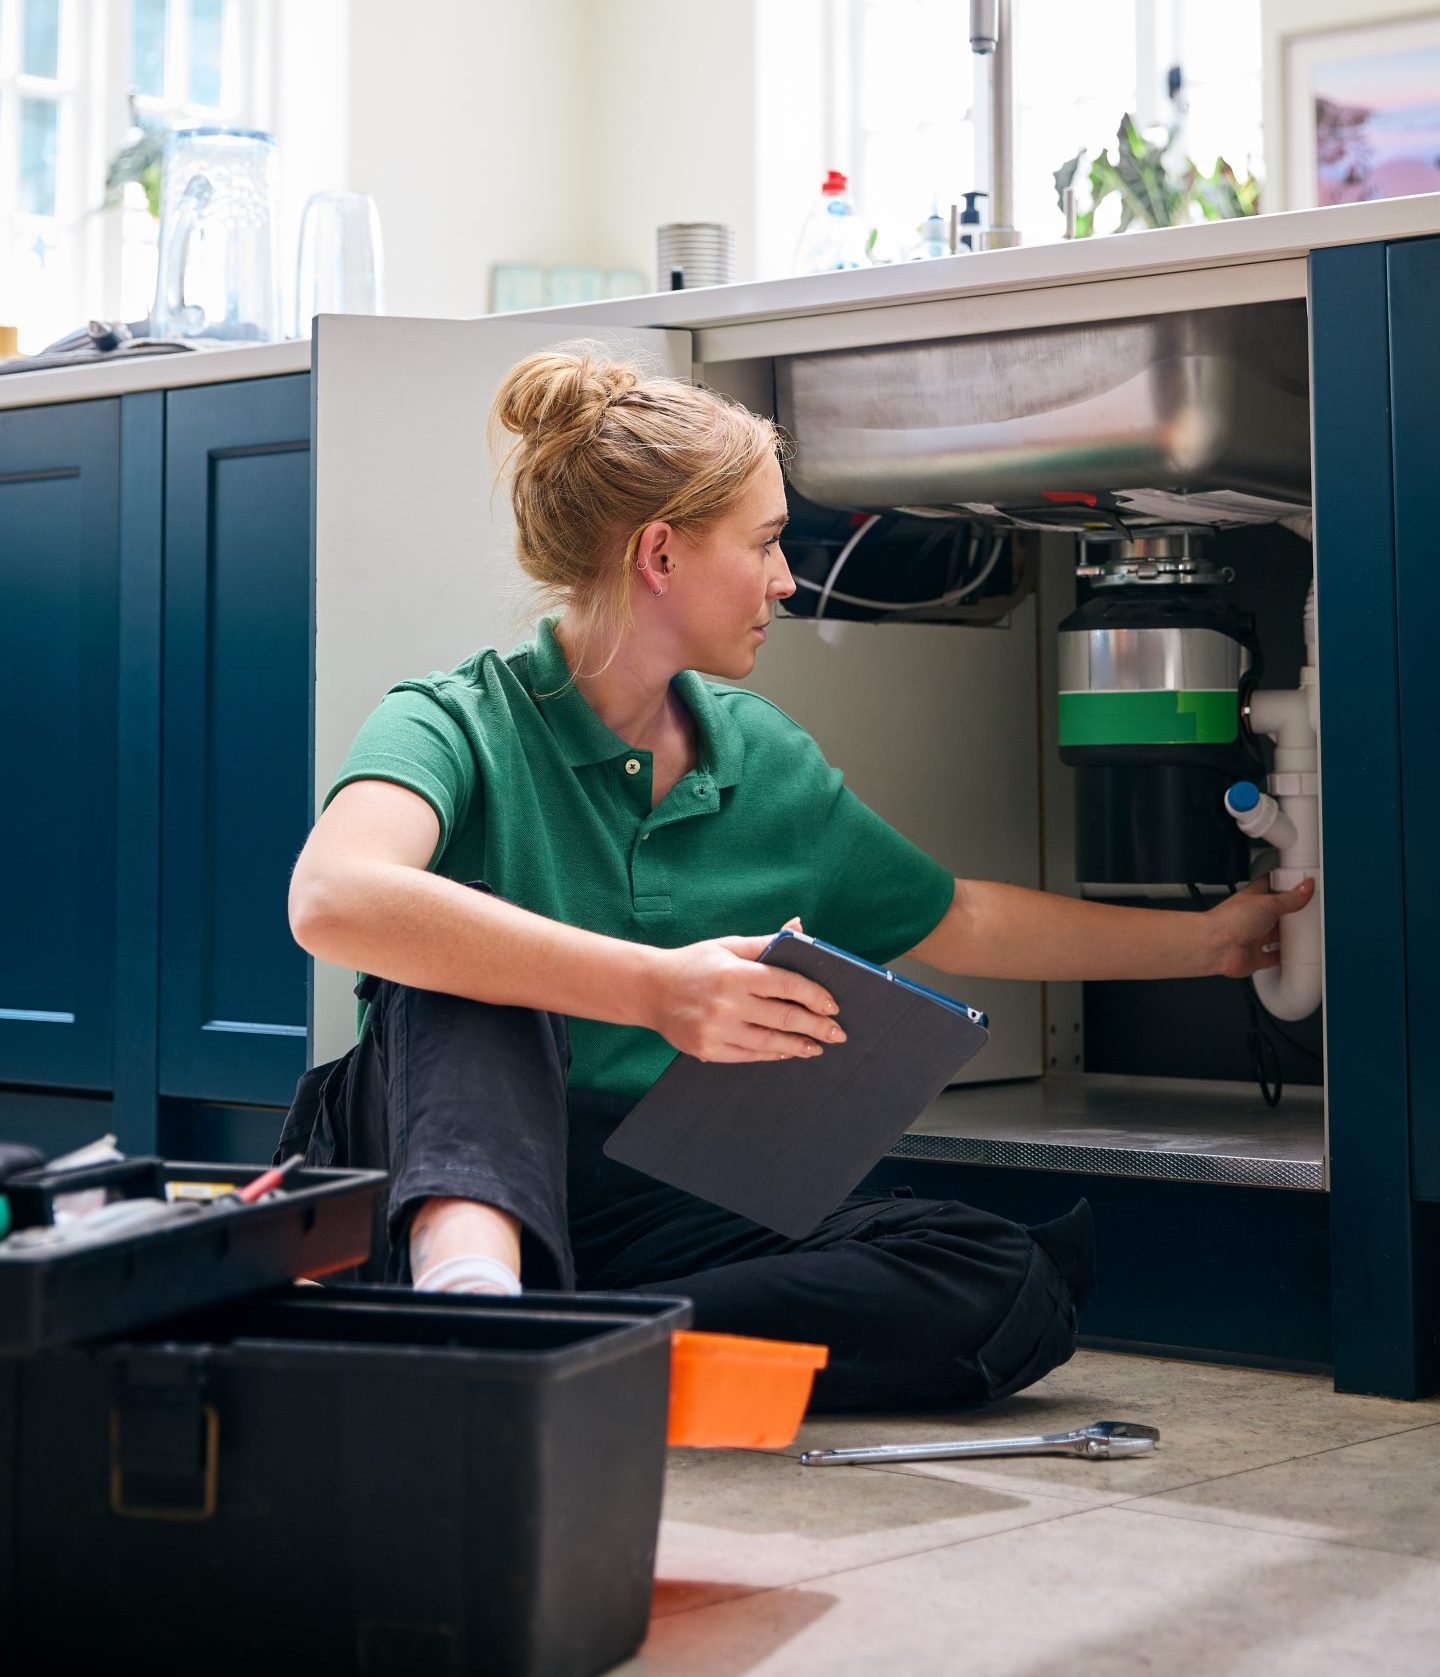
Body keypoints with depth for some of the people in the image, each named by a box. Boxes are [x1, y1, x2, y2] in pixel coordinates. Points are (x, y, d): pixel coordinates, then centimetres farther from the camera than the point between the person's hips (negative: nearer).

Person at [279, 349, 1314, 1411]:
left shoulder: (762, 757, 12)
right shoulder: (461, 723, -8)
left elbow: (963, 924, 27)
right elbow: (337, 899, -31)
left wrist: (1207, 940, 31)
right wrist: (654, 990, -39)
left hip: (662, 1220, 5)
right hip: (453, 1185, -5)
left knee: (1005, 1285, -20)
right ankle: (467, 1286, -52)